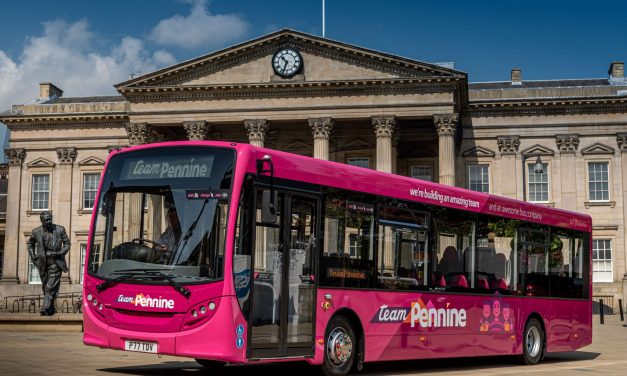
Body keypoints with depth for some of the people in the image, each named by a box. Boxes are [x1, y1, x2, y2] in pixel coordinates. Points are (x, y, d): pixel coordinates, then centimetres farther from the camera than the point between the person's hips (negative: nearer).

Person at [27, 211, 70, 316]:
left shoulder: (60, 229, -2)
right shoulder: (36, 232, 2)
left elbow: (67, 243, 5)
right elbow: (30, 244, 20)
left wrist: (60, 253, -11)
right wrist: (32, 256, 8)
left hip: (55, 263, -3)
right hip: (42, 263, 3)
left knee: (51, 286, -14)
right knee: (45, 287, 11)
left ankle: (46, 309, -18)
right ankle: (51, 309, 24)